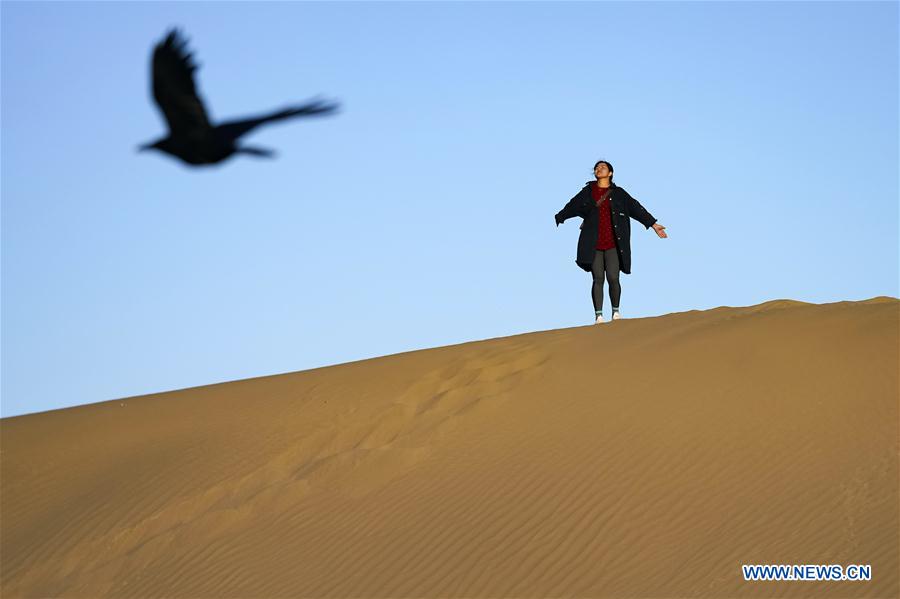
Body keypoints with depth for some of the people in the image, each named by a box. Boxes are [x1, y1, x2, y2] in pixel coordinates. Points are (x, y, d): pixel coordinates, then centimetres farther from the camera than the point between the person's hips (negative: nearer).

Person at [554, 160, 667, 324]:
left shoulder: (618, 193, 8)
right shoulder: (587, 192, 10)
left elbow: (637, 209, 8)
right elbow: (570, 209, 17)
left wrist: (654, 225, 6)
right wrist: (554, 222, 21)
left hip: (613, 244, -1)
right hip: (593, 244, 1)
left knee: (613, 278, -8)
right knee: (597, 279, -5)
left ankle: (616, 310, 14)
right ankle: (598, 315, -3)